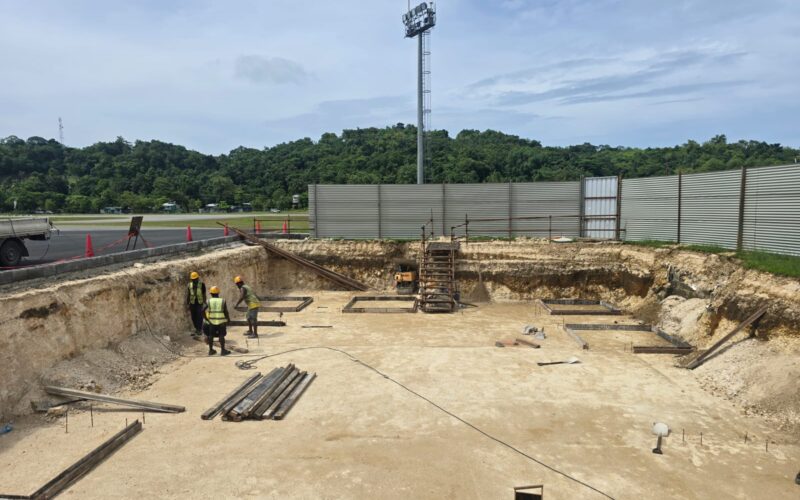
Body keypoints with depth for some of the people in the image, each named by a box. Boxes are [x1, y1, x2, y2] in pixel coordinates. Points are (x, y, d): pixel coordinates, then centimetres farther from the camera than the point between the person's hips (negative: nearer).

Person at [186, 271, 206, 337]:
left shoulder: (202, 284, -3)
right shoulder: (190, 285, 8)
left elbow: (204, 294, -2)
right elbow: (188, 294, 14)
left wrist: (204, 303, -7)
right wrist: (187, 304, 12)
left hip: (199, 303, -4)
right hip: (192, 303, 4)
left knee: (199, 317, -8)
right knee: (193, 318, 9)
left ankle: (199, 331, -6)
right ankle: (197, 330, 23)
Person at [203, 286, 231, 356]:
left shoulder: (209, 301, 0)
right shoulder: (223, 301, -3)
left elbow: (203, 311, -7)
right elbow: (226, 312, -7)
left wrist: (206, 319, 2)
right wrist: (228, 319, 7)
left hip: (211, 322, 2)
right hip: (221, 322, -2)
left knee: (211, 335, 14)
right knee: (221, 336, 3)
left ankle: (211, 350, 21)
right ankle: (223, 350, 1)